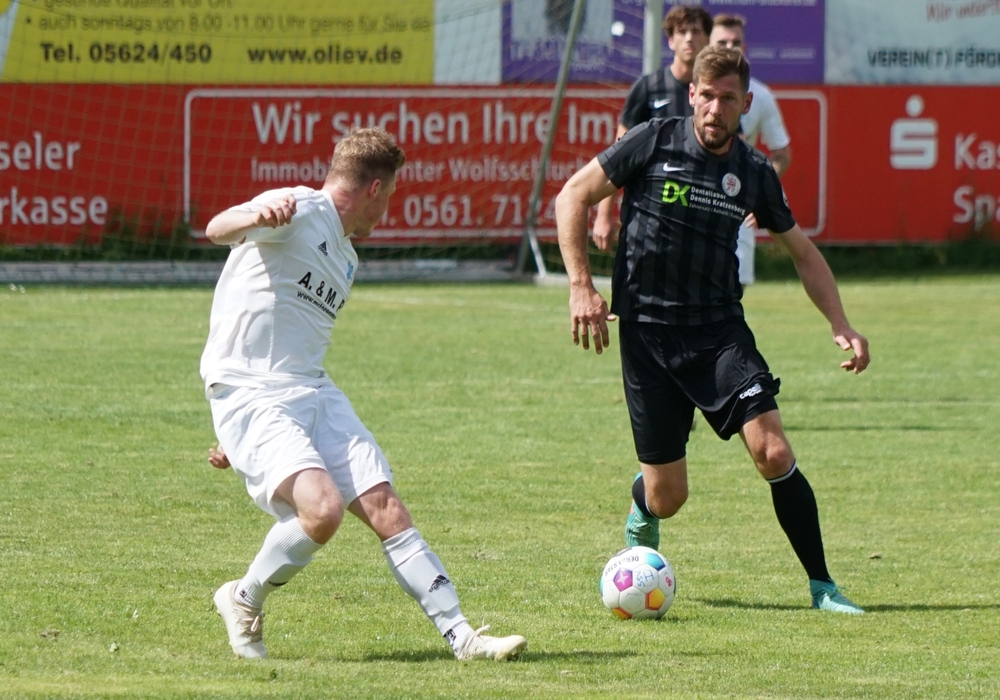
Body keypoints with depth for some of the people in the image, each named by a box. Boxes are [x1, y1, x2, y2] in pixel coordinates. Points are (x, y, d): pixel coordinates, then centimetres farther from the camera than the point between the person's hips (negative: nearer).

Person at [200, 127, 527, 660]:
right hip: (247, 392, -9)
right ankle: (244, 601, -1)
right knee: (323, 507, -26)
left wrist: (238, 436, 31)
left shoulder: (345, 259, 23)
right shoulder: (300, 211, -5)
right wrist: (259, 215, -48)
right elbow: (217, 230, -24)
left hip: (314, 395, 9)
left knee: (385, 509, -2)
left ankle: (460, 635, 0)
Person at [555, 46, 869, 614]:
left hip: (721, 331, 2)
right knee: (667, 495, 0)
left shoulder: (754, 173, 4)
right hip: (647, 331, -2)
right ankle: (641, 522, 39)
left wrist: (841, 325, 8)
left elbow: (803, 252, 18)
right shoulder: (655, 142, -6)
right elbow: (573, 197, 0)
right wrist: (581, 287, -9)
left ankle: (822, 585, -6)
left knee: (774, 453, -18)